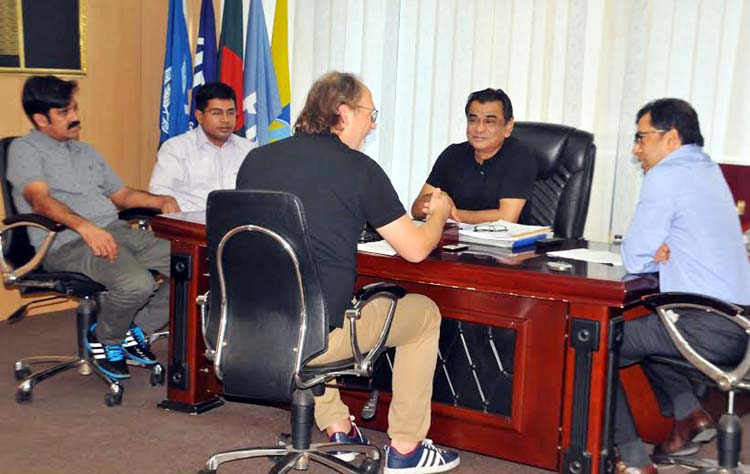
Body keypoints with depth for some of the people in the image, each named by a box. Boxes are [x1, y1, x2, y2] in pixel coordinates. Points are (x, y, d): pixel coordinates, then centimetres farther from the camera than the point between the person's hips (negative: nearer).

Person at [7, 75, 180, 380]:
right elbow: (41, 200, -15)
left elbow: (120, 194, 30)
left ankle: (135, 330, 5)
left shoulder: (86, 151, 28)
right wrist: (85, 226, -33)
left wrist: (159, 201, 8)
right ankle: (106, 339, -2)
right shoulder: (25, 149, 3)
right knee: (137, 283, -34)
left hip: (116, 231, 8)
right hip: (68, 243, -7)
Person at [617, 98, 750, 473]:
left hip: (708, 330, -9)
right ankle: (689, 414, 22)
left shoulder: (665, 176, -11)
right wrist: (661, 250, 2)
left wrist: (654, 254, 11)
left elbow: (634, 260, -10)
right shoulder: (708, 170, 17)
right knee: (639, 324, 30)